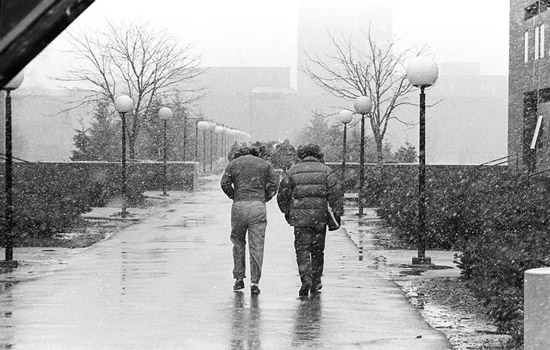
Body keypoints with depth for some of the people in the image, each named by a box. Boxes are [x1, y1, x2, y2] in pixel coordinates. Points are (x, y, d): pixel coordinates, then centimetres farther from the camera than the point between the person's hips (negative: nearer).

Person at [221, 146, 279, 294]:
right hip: (258, 207, 0)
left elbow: (225, 183, 1)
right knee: (256, 246, 1)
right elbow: (274, 184, 4)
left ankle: (239, 279, 15)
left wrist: (234, 197, 12)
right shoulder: (264, 164, 14)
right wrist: (264, 199, 11)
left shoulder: (233, 164, 12)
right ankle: (255, 282, -4)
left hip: (239, 206, 0)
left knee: (238, 243, 16)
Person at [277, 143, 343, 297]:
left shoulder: (292, 171, 6)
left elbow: (283, 195, 9)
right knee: (317, 251, 13)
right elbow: (336, 193, -3)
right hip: (320, 216, 1)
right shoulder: (326, 171, 5)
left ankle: (306, 278, -21)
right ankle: (316, 282, 18)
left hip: (299, 216, -1)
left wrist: (287, 212, 21)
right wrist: (337, 213, -1)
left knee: (302, 249, -2)